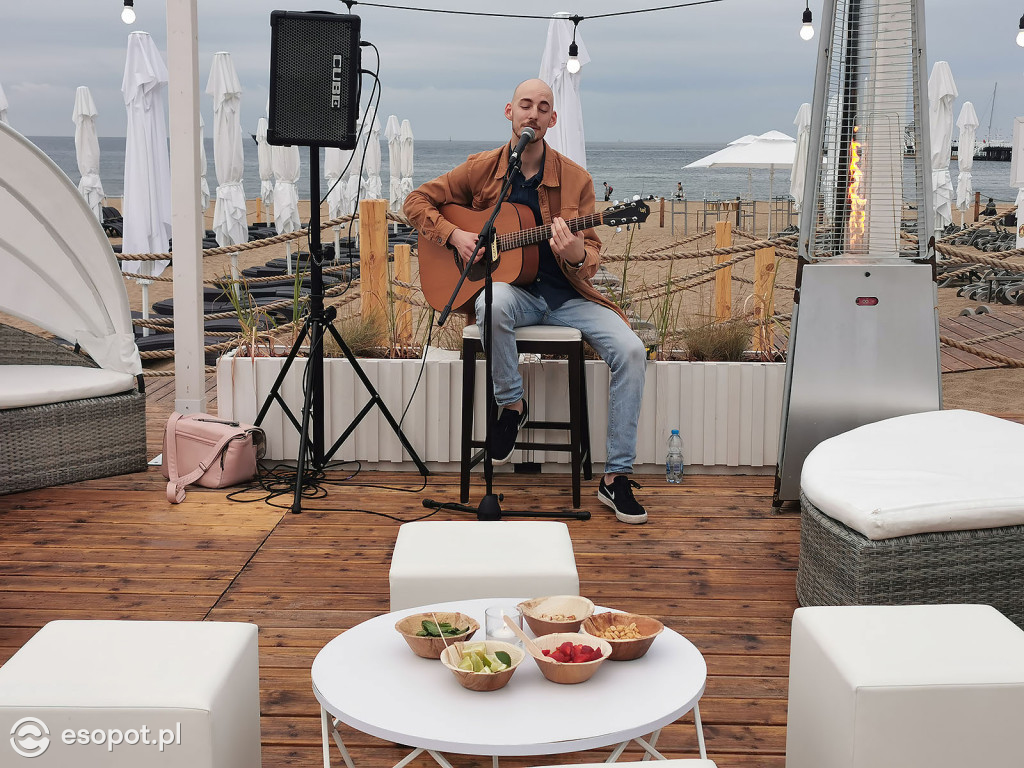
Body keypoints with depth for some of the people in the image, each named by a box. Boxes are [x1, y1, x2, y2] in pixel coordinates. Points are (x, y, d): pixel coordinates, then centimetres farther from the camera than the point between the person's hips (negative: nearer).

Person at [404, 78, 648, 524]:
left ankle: (616, 478, -12)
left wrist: (577, 256, -24)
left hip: (566, 294, 2)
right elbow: (417, 201, 8)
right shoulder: (481, 169, 3)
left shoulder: (576, 180, 2)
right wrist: (454, 235, -9)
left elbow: (592, 257, 1)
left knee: (630, 350, -21)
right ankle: (511, 406, -14)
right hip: (508, 287, -1)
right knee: (493, 303, -40)